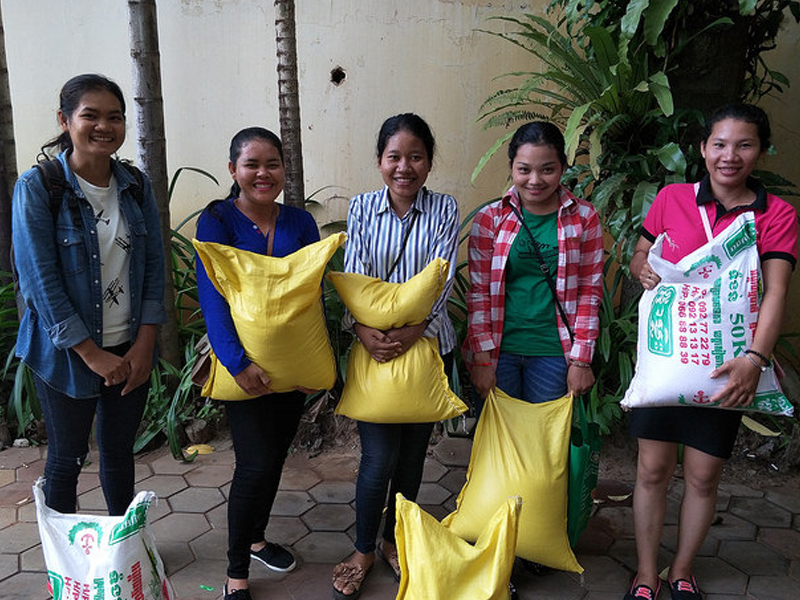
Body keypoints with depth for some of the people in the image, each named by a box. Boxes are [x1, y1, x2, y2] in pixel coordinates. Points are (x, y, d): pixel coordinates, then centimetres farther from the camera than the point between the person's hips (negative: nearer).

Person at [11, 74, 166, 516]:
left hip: (131, 350, 4)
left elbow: (153, 265, 2)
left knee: (119, 451, 17)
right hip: (67, 353, -4)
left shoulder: (136, 186, 2)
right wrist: (92, 354, -15)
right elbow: (39, 280, -14)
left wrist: (144, 344, -6)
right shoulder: (37, 188, -11)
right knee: (67, 458, 11)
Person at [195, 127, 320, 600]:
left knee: (275, 456, 16)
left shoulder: (300, 222, 5)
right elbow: (212, 294, -16)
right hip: (244, 361, -5)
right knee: (257, 463, -7)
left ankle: (256, 538, 39)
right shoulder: (217, 221, -8)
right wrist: (238, 361, -26)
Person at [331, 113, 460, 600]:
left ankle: (394, 540, 33)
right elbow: (353, 276, -6)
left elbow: (441, 280, -11)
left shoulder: (444, 210, -2)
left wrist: (413, 331, -24)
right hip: (374, 347, -1)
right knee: (379, 455, -3)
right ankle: (364, 550, 20)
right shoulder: (362, 208, 1)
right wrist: (363, 328, -24)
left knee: (413, 450, 11)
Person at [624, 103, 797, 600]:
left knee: (703, 476, 9)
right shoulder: (672, 198, 2)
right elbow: (639, 256, 14)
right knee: (652, 470, 5)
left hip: (724, 365, 0)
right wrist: (643, 269, -11)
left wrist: (754, 359, -28)